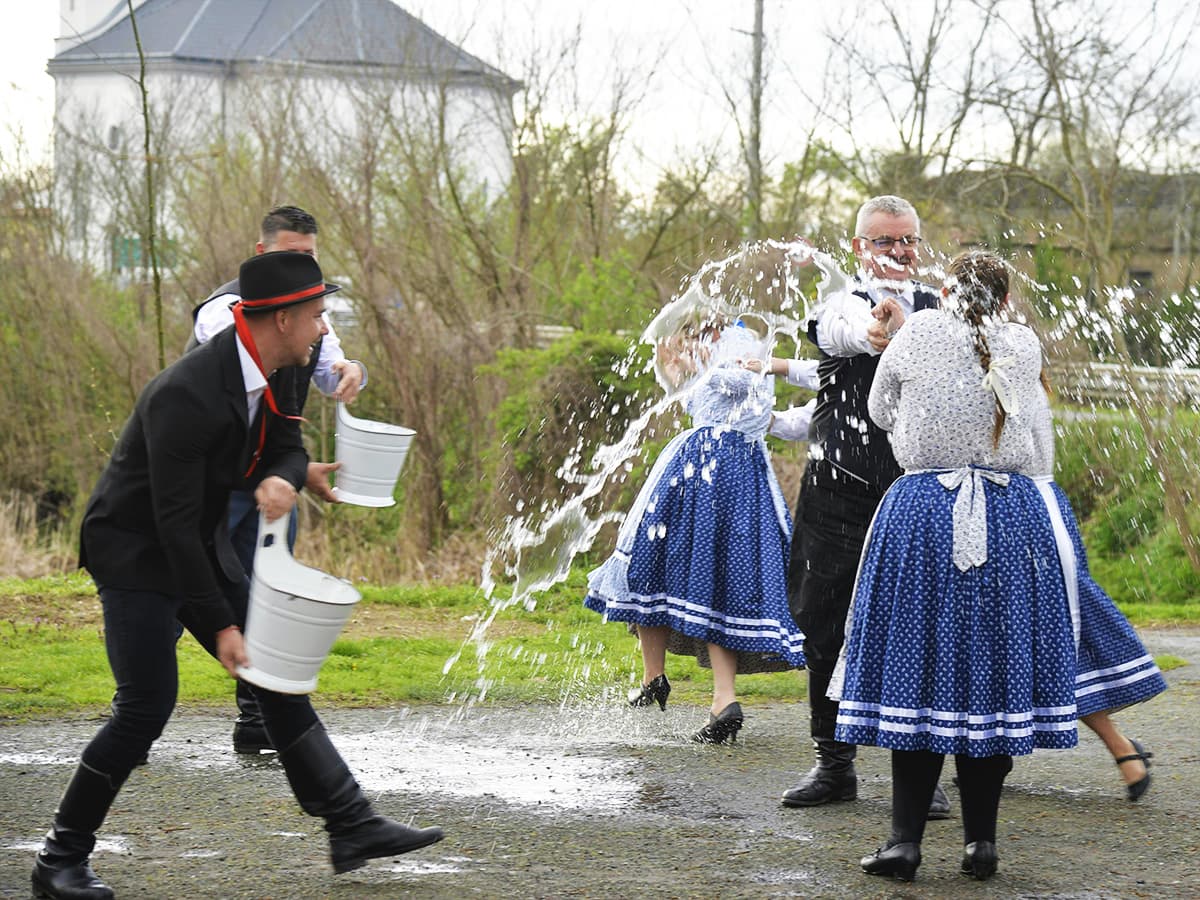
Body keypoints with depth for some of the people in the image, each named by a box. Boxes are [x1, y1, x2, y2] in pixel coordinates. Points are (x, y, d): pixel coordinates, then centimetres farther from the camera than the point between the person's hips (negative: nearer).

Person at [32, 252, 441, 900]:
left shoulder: (274, 373, -5)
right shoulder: (186, 395, -31)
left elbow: (289, 449, 8)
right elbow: (175, 521, -28)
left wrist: (282, 480, -20)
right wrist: (219, 625, -25)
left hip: (202, 547, 9)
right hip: (135, 551, -9)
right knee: (146, 707, -14)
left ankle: (352, 827, 11)